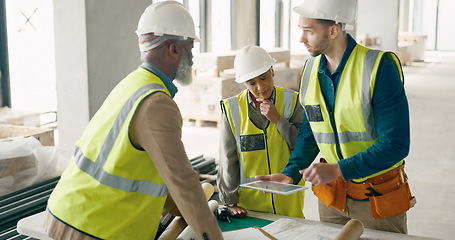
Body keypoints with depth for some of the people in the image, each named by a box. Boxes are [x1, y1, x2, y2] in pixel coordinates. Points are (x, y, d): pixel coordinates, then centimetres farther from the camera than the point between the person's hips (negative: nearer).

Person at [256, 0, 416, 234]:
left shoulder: (380, 67, -20)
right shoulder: (311, 68, -1)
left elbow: (395, 145, -22)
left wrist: (337, 169, -27)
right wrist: (290, 173, -6)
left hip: (378, 197, -5)